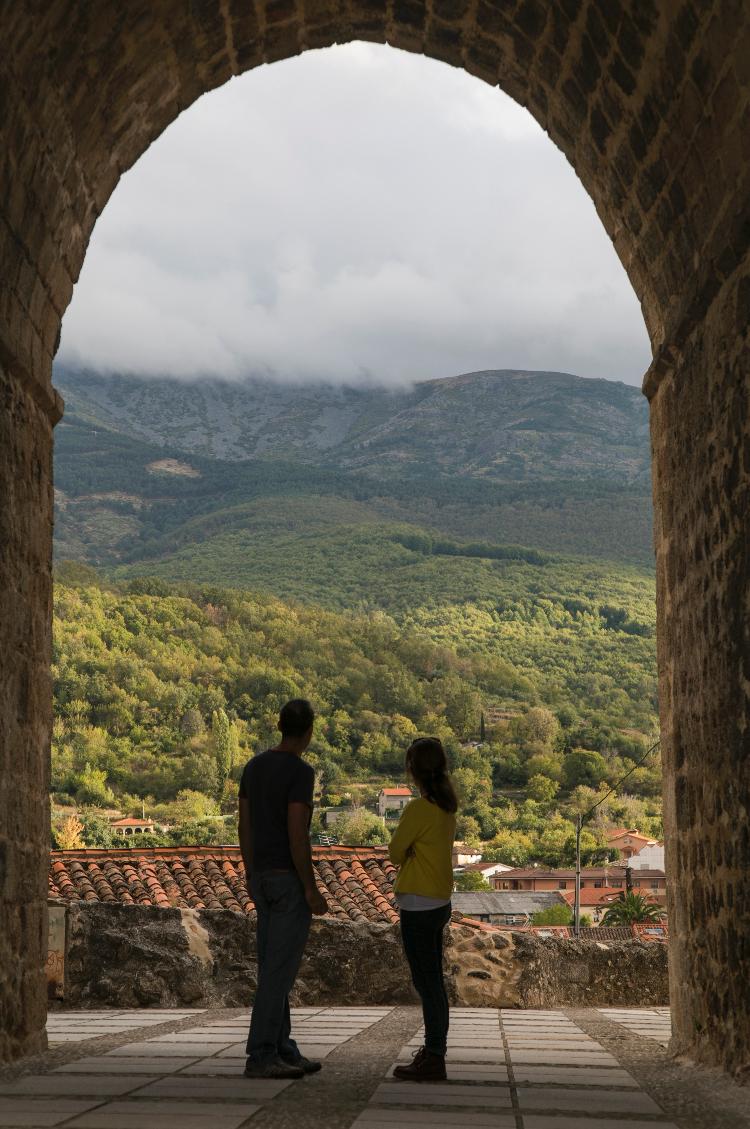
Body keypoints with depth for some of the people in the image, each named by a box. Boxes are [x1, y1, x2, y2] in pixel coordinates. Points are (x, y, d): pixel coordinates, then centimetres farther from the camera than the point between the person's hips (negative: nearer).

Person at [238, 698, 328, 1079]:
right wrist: (312, 890, -16)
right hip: (291, 880, -9)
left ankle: (283, 1052, 16)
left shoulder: (254, 766, 9)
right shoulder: (301, 771, -17)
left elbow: (245, 827, 12)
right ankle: (260, 1057, -7)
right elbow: (297, 834, -22)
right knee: (279, 969, -6)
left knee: (274, 966, 11)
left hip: (263, 878, 9)